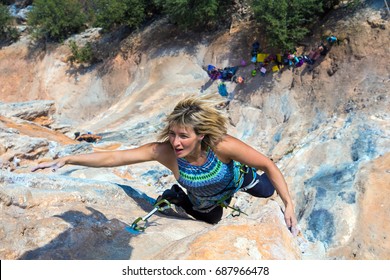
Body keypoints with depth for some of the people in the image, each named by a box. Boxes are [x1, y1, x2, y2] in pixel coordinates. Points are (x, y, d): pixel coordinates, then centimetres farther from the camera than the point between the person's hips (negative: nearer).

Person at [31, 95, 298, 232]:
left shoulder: (223, 145, -46)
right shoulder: (164, 151, -42)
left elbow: (269, 165, -35)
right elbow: (113, 157, -44)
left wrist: (289, 204, -39)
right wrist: (66, 160, -49)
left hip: (235, 179, -1)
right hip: (205, 202, 1)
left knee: (267, 191, 25)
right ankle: (180, 196, 54)